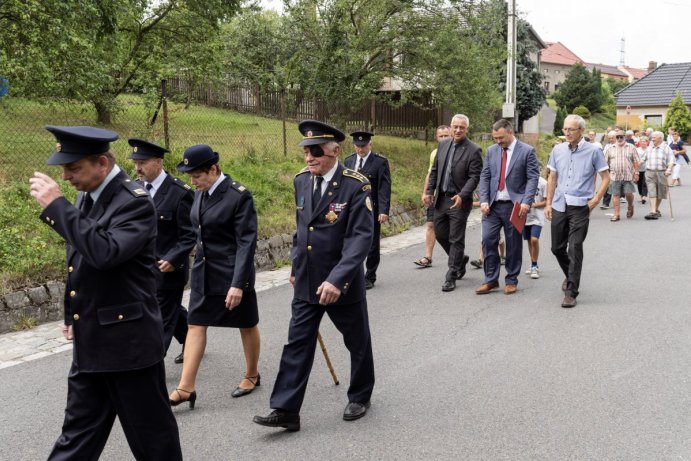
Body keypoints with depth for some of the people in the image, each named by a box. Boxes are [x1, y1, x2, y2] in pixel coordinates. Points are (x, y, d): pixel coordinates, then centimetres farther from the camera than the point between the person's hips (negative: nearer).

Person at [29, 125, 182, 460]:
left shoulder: (134, 202, -17)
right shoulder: (86, 198, 10)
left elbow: (106, 253, -33)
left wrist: (56, 206, -28)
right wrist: (73, 315, 23)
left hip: (127, 340, -8)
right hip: (89, 342, 8)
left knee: (150, 432, 6)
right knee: (78, 434, 16)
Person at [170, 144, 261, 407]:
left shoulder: (239, 196, -18)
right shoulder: (200, 193, 4)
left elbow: (247, 243, -20)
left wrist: (238, 284, -24)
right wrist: (199, 263, 18)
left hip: (232, 273, -7)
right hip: (203, 273, 7)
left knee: (246, 325, 11)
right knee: (195, 325, 3)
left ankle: (252, 376, 31)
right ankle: (186, 387, 6)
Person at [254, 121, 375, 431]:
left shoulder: (356, 185, -17)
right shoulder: (302, 181, 2)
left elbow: (361, 237, -23)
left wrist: (337, 279, -31)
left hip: (343, 283, -5)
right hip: (306, 282, 5)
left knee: (357, 342, 14)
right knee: (297, 345, 3)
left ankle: (360, 397, 35)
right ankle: (286, 411, 8)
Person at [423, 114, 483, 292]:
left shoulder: (473, 150, -10)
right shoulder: (443, 144, 8)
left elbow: (474, 177, -13)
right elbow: (435, 170, 14)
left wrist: (462, 196, -24)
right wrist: (429, 191, 7)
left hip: (459, 201, -6)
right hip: (441, 198, 6)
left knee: (456, 239, -1)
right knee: (440, 232, 14)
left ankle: (451, 277, 6)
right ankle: (460, 258, 38)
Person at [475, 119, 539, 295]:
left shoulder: (527, 151, -3)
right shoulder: (491, 151, 10)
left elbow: (532, 178, -7)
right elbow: (484, 176, 9)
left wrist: (526, 202, -17)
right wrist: (483, 200, -2)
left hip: (515, 205, -3)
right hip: (492, 205, 3)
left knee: (513, 244, 4)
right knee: (488, 240, -3)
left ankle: (511, 281, 16)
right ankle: (490, 280, 7)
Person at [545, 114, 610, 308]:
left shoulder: (593, 151, -4)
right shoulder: (557, 150, 6)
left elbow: (606, 178, 1)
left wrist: (595, 200, -8)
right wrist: (548, 203, 9)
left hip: (580, 207, -4)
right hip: (559, 206, 5)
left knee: (574, 248, -8)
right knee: (557, 247, 12)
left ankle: (571, 292, -3)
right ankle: (570, 276, 40)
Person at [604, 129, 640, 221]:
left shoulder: (631, 147, 5)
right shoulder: (611, 149, 9)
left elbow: (635, 161, 4)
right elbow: (606, 162, 12)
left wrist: (636, 173, -3)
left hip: (628, 176, -2)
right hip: (615, 176, 2)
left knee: (628, 193, -8)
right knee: (616, 195, 2)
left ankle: (630, 206, 23)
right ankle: (616, 214, 7)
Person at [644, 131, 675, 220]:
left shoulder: (666, 148, -1)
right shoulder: (649, 148, 11)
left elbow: (671, 160, -7)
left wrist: (669, 169, -23)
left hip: (661, 173, -2)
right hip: (650, 173, 2)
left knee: (660, 193, 9)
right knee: (652, 192, -10)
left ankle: (656, 209, 28)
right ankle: (653, 212, -17)